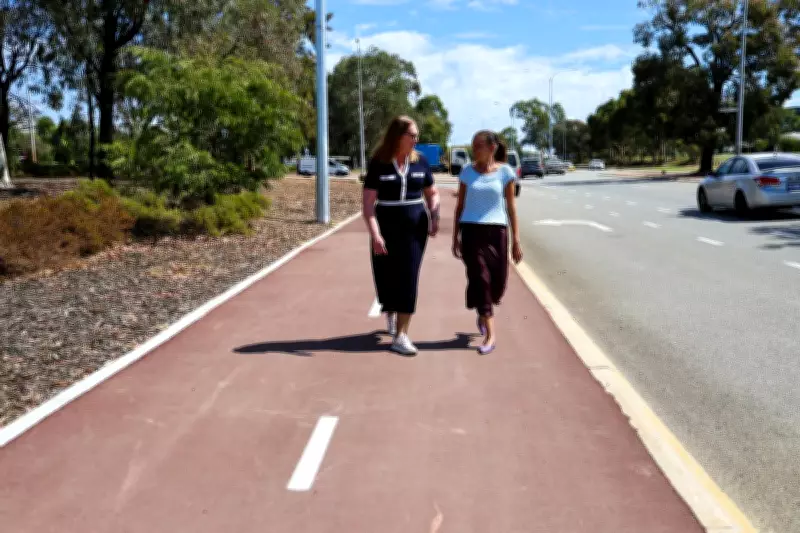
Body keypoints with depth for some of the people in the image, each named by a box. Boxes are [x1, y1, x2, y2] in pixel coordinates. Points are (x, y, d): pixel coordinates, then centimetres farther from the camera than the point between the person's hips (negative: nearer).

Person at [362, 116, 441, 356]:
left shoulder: (420, 161, 3)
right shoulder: (378, 164, -5)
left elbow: (432, 193, 14)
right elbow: (368, 203, -8)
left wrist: (434, 217, -4)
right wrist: (375, 234, -18)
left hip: (415, 228, 2)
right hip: (387, 228, -1)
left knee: (408, 280, -4)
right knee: (387, 279, 8)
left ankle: (401, 335, -1)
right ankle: (390, 314, 40)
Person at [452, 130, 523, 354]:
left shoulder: (505, 171, 1)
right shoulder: (467, 172, 5)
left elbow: (511, 206, 2)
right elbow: (460, 206, 9)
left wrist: (516, 240, -1)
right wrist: (455, 237, 6)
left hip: (497, 232, 0)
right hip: (471, 231, 0)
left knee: (497, 283, 4)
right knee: (480, 280, -7)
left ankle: (483, 314, 37)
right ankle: (490, 335, -3)